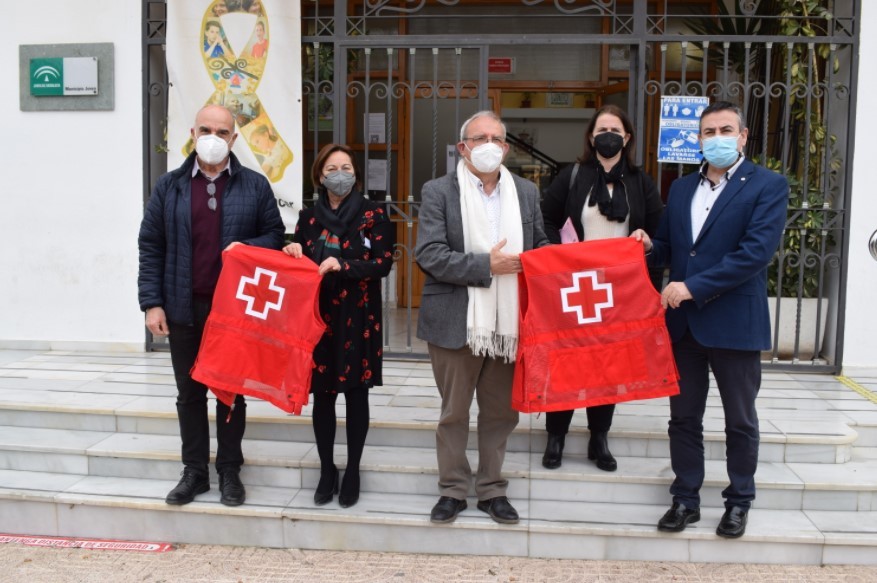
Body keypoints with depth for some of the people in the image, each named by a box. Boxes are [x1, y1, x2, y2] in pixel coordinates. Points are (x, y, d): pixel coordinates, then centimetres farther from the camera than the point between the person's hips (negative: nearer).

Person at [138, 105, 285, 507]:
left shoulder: (255, 186, 3)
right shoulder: (169, 186, 4)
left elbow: (275, 234, 6)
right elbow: (151, 247, 3)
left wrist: (248, 248, -16)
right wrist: (152, 302, -4)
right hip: (183, 309, 1)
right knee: (189, 393, 10)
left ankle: (229, 471, 22)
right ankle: (194, 471, 23)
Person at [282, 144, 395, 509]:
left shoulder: (373, 215, -1)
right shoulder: (309, 217, 9)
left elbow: (382, 263, -9)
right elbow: (299, 265, 12)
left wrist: (342, 265, -21)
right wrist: (293, 254, -9)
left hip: (358, 318, -2)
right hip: (318, 316, 3)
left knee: (355, 393, 5)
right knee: (322, 394, 6)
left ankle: (352, 471, 19)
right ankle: (326, 470, 22)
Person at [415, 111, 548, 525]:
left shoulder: (526, 192, 9)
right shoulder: (438, 192, -4)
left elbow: (540, 247, 15)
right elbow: (429, 255, -14)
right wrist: (487, 266, -18)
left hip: (509, 323, 3)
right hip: (456, 323, -3)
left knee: (500, 412, 13)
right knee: (453, 413, 10)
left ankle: (491, 488, 29)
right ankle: (453, 489, 26)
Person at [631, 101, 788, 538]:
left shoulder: (768, 186, -6)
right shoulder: (681, 188, 12)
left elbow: (757, 251, -18)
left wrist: (693, 286, -21)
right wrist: (649, 246, -7)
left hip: (735, 321, -5)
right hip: (682, 321, 5)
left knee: (740, 421, 11)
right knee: (683, 416, 12)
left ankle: (739, 502, 27)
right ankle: (686, 499, 25)